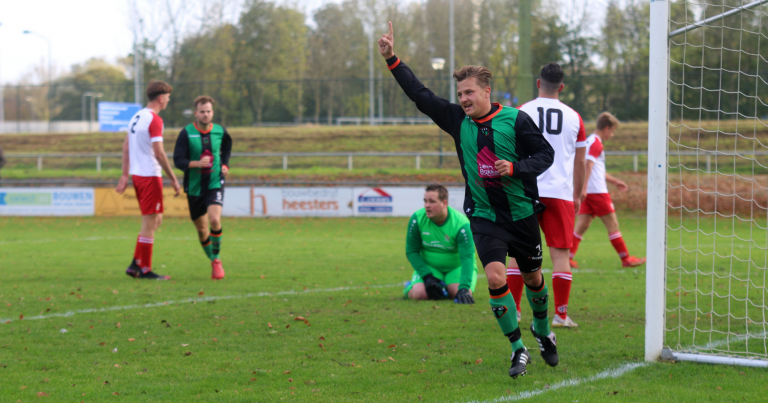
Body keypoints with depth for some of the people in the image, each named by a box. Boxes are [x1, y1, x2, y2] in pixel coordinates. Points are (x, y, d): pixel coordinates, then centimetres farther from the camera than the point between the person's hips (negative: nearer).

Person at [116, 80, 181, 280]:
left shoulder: (137, 117, 13)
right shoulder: (155, 120, -15)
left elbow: (126, 146, 16)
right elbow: (159, 153, -19)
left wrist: (125, 175, 17)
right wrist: (173, 179, -14)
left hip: (137, 174, 9)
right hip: (150, 176, -9)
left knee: (156, 220, 17)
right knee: (150, 223, -3)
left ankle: (136, 264, 13)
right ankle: (145, 270, 1)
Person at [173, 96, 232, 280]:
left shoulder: (220, 132, 1)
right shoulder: (186, 133, -7)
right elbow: (178, 160, -10)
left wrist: (225, 165, 8)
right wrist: (197, 163, -25)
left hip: (215, 184, 0)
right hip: (194, 187, 0)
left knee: (214, 219, -24)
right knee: (201, 229, 8)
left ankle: (217, 259, -6)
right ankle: (213, 263, 28)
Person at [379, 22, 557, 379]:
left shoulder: (516, 120, -10)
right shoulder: (458, 121, -2)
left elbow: (545, 154, -5)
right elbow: (420, 96, -1)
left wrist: (515, 167, -22)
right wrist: (392, 60, -8)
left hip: (521, 212, -1)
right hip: (483, 214, 1)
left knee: (533, 277, 14)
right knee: (495, 278, -17)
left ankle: (542, 332, 42)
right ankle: (518, 350, -6)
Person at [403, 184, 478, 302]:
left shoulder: (461, 224, -25)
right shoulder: (417, 219, -16)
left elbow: (467, 258, -31)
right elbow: (411, 251, -8)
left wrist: (464, 289, -44)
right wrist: (427, 277, -20)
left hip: (457, 267, -1)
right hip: (429, 267, 1)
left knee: (457, 292, -29)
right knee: (418, 294, -27)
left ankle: (445, 288, 9)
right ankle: (410, 287, 13)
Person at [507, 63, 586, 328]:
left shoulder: (521, 113, 2)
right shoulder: (574, 117, 7)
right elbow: (579, 162, 11)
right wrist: (577, 196, 20)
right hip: (561, 193, 0)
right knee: (560, 254, 2)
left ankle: (513, 311, 10)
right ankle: (561, 315, 0)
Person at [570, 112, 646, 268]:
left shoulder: (589, 141, 21)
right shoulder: (596, 143, -10)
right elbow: (588, 165, -21)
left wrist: (615, 181, 34)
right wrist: (584, 187, -29)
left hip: (588, 192, 9)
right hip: (598, 191, -9)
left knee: (582, 225, 4)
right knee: (612, 224, -1)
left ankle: (568, 257, -4)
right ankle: (626, 259, 6)